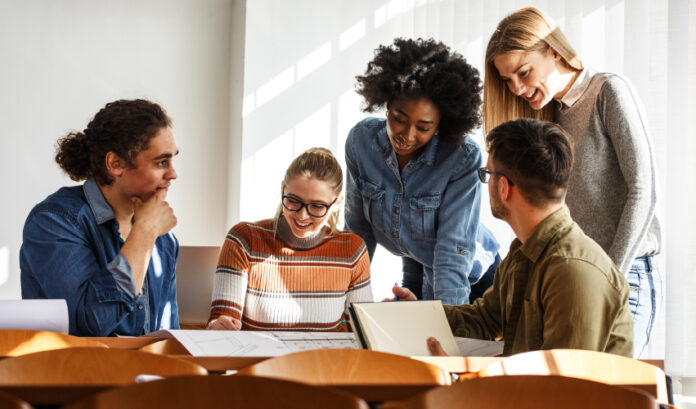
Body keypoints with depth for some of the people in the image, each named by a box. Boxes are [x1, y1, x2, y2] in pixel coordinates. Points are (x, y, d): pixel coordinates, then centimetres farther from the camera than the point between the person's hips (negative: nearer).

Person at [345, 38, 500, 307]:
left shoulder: (464, 158, -26)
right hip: (416, 273, 4)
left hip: (470, 280, -3)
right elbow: (358, 227, -3)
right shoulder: (362, 140, -15)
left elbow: (454, 247, -28)